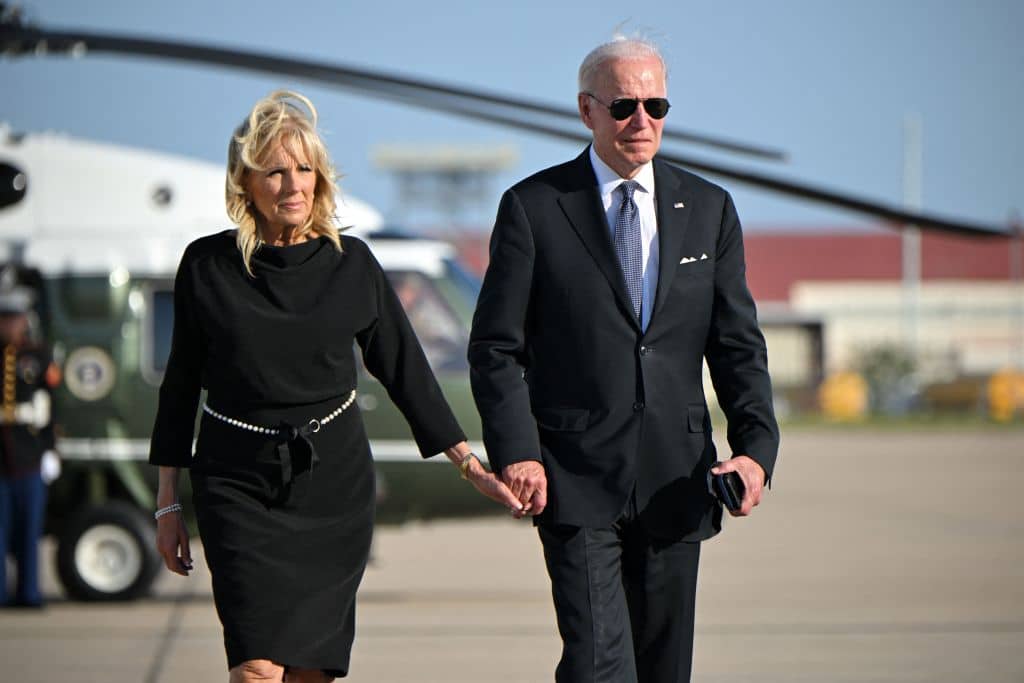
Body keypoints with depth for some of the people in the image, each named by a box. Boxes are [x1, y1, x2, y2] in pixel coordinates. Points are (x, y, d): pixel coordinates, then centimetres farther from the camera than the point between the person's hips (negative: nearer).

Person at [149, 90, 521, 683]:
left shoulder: (350, 264, 2)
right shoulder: (207, 266, -1)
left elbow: (404, 368, 8)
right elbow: (182, 384, 6)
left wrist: (470, 465, 5)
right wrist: (169, 502, 6)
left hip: (333, 478, 2)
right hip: (239, 481, -1)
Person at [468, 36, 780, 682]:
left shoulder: (709, 209, 10)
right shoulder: (534, 207, 0)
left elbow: (738, 344, 9)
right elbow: (496, 347, 0)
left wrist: (756, 447, -6)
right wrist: (515, 452, -12)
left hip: (675, 482, 4)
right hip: (575, 482, -4)